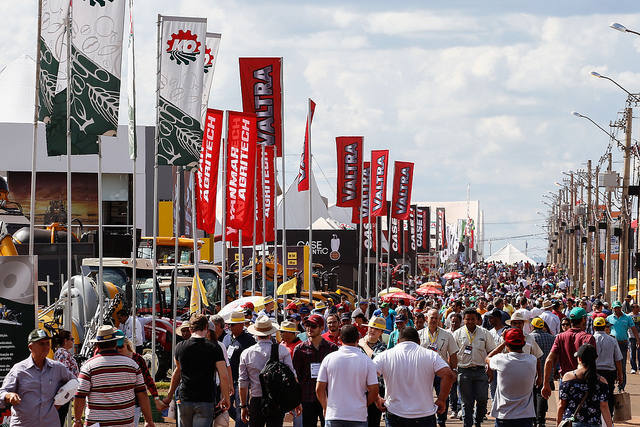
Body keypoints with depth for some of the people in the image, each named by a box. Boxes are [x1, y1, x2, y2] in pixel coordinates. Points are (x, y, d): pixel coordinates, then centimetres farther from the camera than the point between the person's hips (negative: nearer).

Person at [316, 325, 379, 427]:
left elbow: (319, 389, 1)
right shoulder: (366, 360, -4)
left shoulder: (329, 358, -1)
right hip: (358, 418, -1)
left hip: (333, 416, 1)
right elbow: (374, 391, -4)